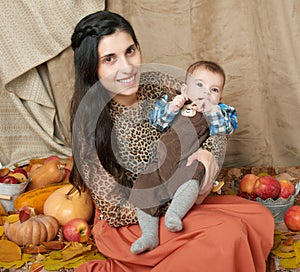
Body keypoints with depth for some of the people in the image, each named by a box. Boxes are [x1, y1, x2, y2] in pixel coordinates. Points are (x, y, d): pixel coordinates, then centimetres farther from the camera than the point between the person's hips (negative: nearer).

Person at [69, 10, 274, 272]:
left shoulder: (160, 84, -8)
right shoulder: (91, 122, -21)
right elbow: (117, 209, -18)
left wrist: (206, 153, -19)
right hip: (127, 223, -6)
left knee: (260, 217, -9)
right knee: (227, 232, -25)